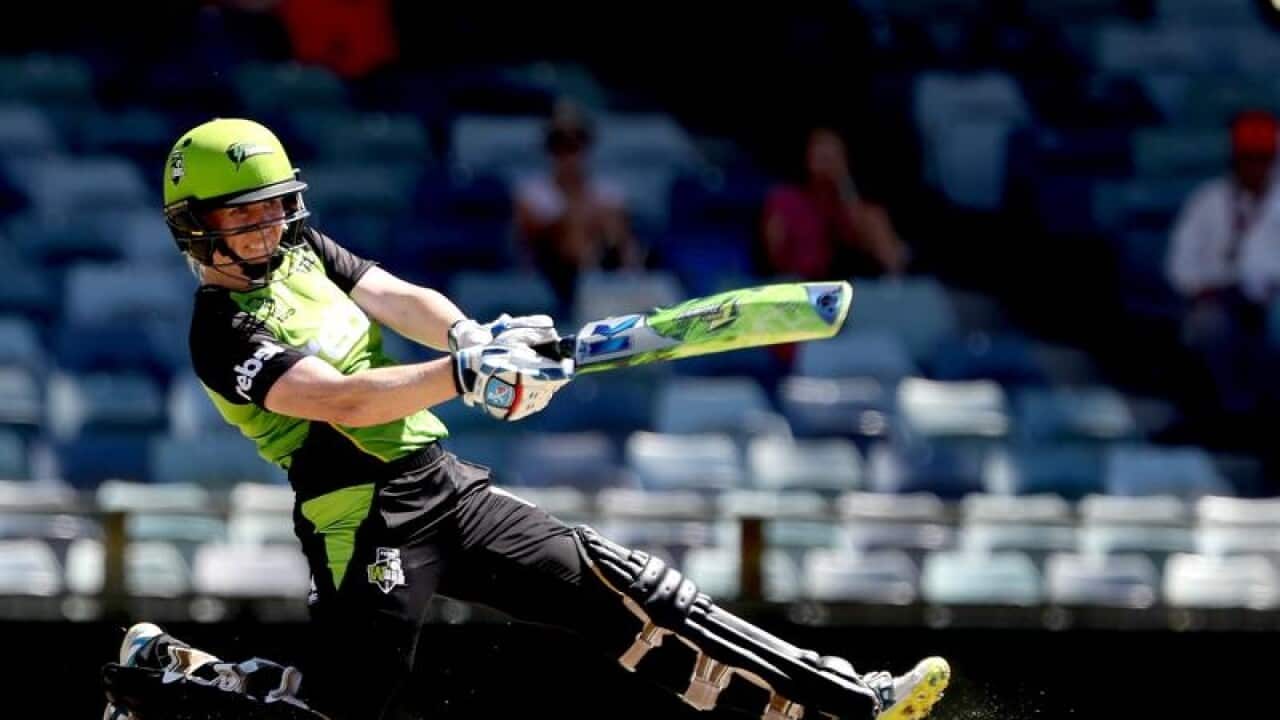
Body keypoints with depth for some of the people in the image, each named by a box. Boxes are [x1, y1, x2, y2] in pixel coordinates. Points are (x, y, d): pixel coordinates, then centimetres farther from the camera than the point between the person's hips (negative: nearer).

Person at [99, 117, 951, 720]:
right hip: (370, 524, -7)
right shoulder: (225, 335, -13)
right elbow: (340, 401, -26)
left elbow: (398, 298, -1)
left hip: (446, 485, 7)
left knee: (617, 584, 2)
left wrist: (468, 337, -23)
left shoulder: (302, 252, 12)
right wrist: (467, 374, -36)